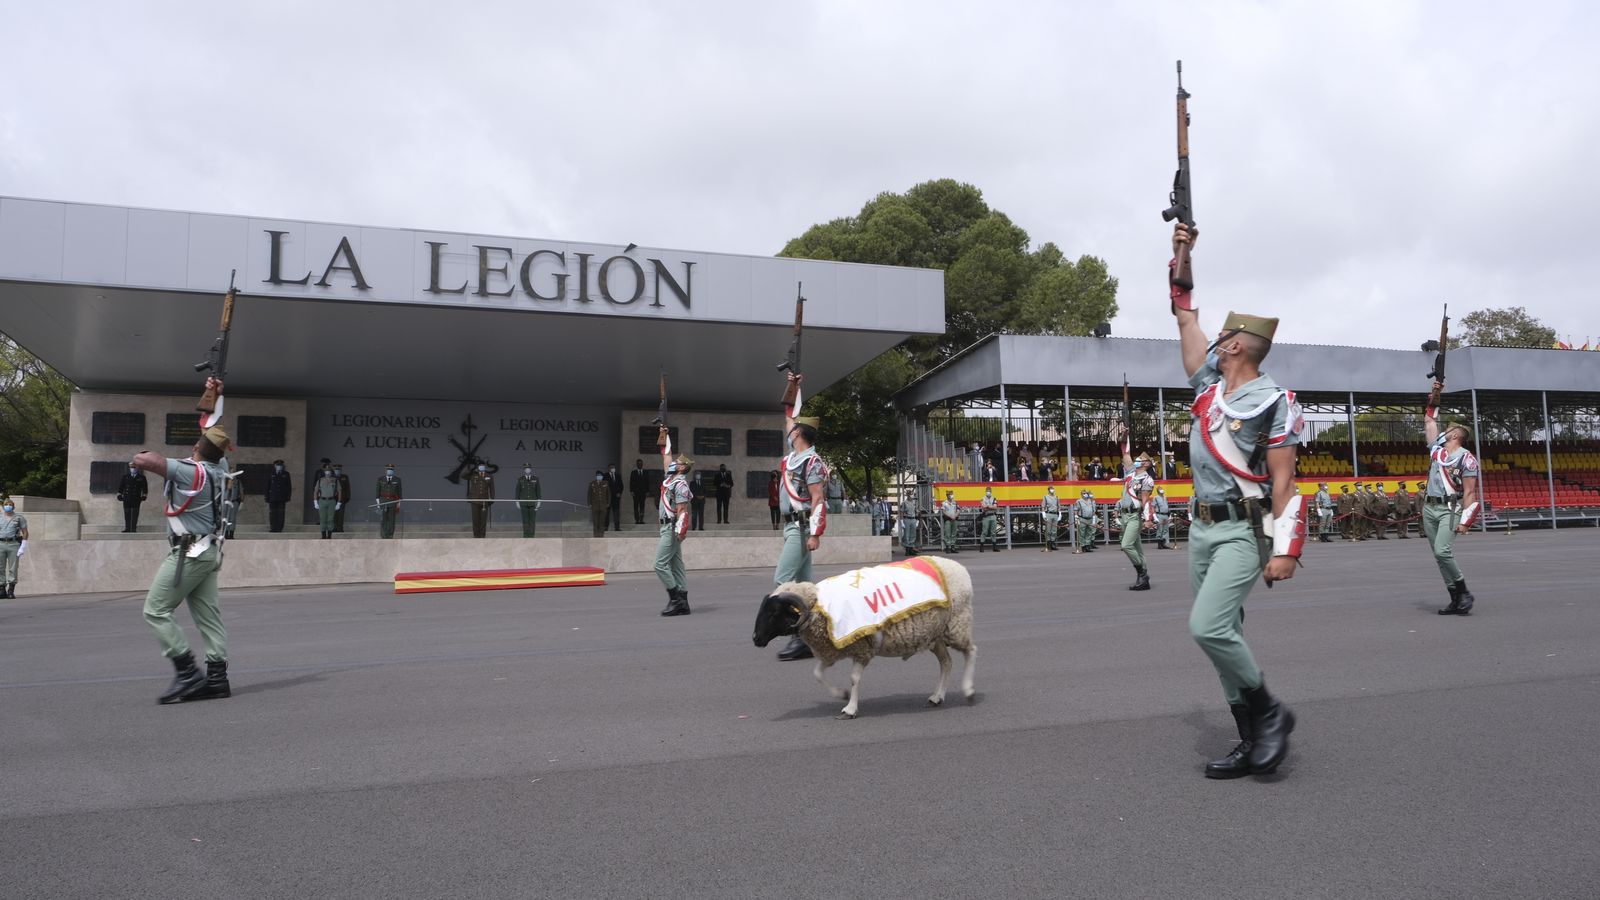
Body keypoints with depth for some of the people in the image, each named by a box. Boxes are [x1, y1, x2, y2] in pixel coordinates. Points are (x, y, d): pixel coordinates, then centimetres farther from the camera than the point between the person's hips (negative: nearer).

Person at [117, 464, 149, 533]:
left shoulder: (141, 478, 6)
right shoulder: (125, 477, 11)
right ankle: (127, 528, 8)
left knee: (135, 514, -3)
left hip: (136, 499, -2)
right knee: (127, 514, 3)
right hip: (126, 499, 2)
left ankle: (133, 528, 1)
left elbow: (145, 488, 4)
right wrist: (119, 494, 6)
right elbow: (120, 486, 13)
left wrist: (144, 496, -4)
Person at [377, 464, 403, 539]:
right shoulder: (380, 479, 3)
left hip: (393, 501, 0)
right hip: (383, 501, 0)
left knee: (391, 520, 2)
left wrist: (399, 503, 1)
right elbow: (378, 491, 5)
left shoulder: (397, 479, 2)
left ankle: (390, 536, 9)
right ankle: (383, 536, 1)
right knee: (382, 520, -5)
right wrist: (378, 501, -1)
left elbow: (400, 492, 4)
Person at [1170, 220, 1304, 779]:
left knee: (1209, 627, -21)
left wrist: (1284, 550, -18)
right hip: (1201, 527, 8)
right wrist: (1181, 257, 20)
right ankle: (1253, 742, 16)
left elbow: (1283, 482, -13)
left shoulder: (1273, 402, -11)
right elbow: (1186, 320, 19)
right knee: (1222, 634, 8)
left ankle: (1269, 713, 0)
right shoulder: (1212, 383, 9)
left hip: (1242, 531, -8)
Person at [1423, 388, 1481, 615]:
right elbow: (1429, 421, 25)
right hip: (1429, 509, 7)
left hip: (1449, 510, -7)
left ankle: (1464, 594, -10)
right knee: (1439, 557, 4)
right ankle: (1456, 600, 8)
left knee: (1442, 552, -23)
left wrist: (1464, 521, -16)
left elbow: (1469, 492, -9)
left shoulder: (1466, 458, -4)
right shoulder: (1436, 449, 14)